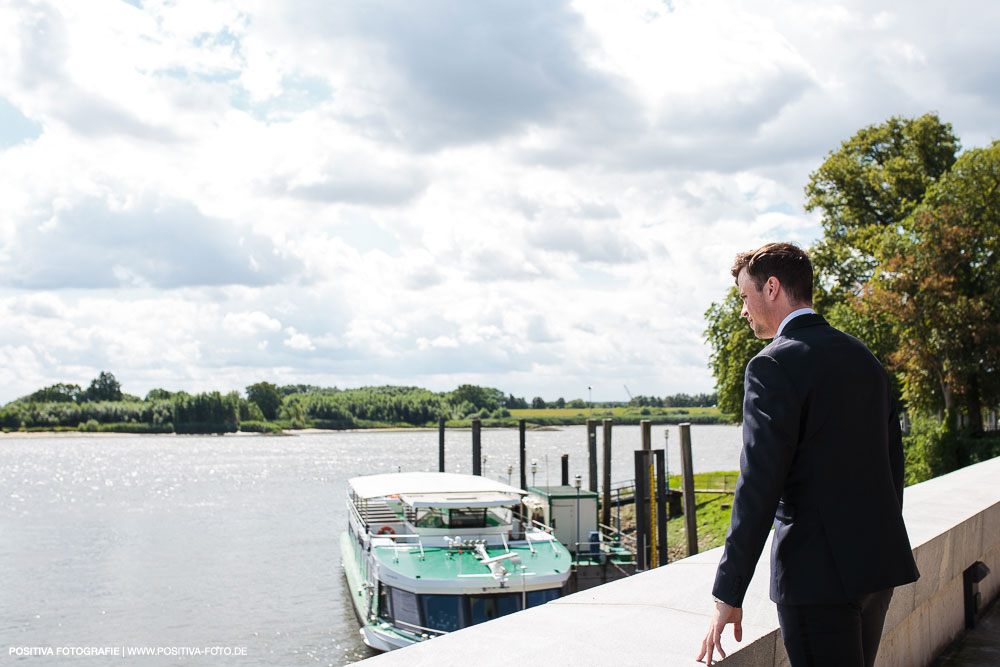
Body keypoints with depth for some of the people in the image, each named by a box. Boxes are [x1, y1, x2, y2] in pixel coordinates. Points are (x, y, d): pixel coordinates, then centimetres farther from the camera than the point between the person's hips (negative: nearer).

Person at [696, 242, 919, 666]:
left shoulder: (774, 366, -13)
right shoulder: (863, 357, 12)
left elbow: (759, 487, -18)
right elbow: (893, 463, 17)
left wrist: (728, 595, -14)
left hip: (819, 572, -8)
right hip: (880, 564, 8)